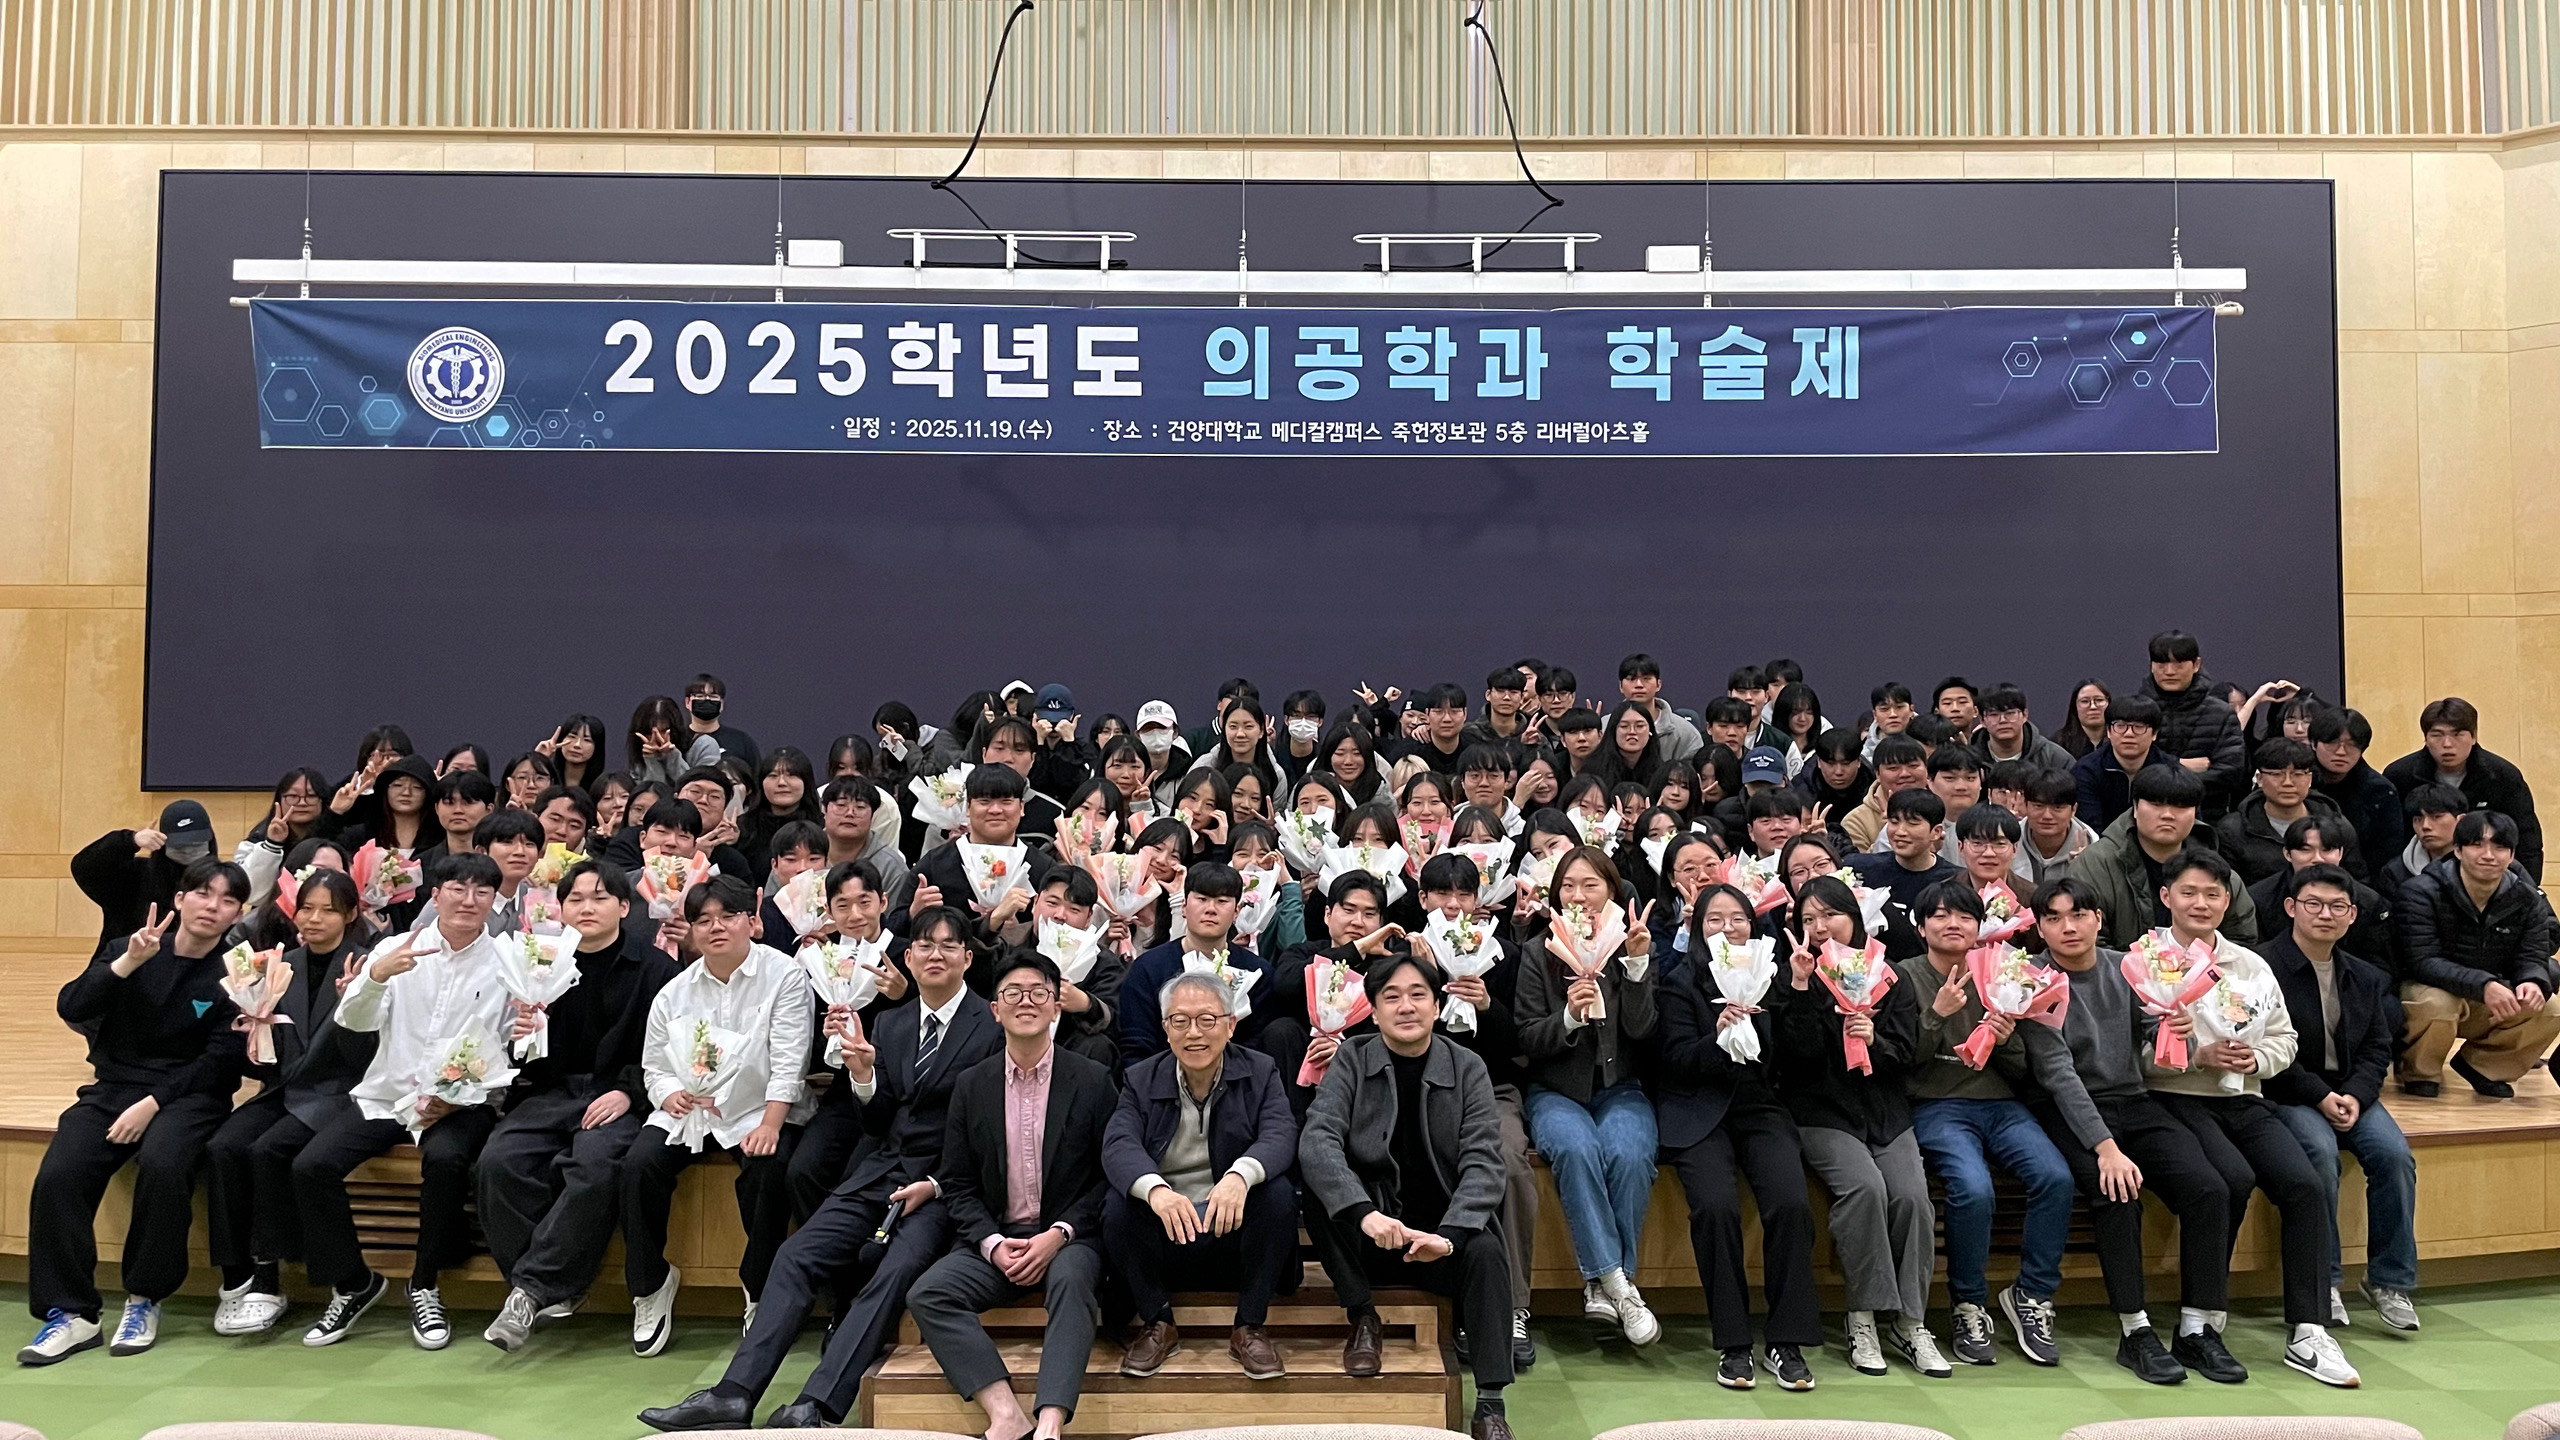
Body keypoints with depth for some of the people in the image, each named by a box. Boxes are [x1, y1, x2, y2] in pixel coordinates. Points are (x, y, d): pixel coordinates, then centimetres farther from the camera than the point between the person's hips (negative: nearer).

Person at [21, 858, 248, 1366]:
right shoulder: (134, 949, 8)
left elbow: (221, 1062, -6)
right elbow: (71, 1009, -5)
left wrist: (154, 1103, -16)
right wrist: (127, 963, -17)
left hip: (188, 1095, -3)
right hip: (113, 1087, 3)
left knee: (162, 1165, -33)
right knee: (57, 1176, -23)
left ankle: (144, 1300, -14)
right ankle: (70, 1314, -11)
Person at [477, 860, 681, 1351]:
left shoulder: (654, 968, 3)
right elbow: (535, 1067, 17)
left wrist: (628, 1091, -17)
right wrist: (521, 1038, -6)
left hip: (621, 1097, -4)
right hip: (554, 1092, 4)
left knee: (595, 1164, -33)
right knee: (499, 1159, -23)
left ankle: (532, 1287, -21)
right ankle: (554, 1288, -15)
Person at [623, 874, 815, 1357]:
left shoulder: (782, 975, -5)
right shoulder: (675, 993, 9)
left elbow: (788, 1060, -11)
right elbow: (654, 1065, 13)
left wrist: (769, 1124, -21)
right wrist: (669, 1094, -11)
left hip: (760, 1111, -4)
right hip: (687, 1111, 4)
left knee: (768, 1170, -30)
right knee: (639, 1164, -20)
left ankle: (760, 1290, -6)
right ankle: (650, 1285, 2)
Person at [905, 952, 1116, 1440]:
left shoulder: (1092, 1081, 2)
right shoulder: (971, 1086, 9)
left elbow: (1109, 1175, 0)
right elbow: (957, 1184, 9)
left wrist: (1059, 1234, -13)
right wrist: (992, 1244, -8)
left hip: (1068, 1238, -3)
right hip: (994, 1239, 3)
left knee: (1071, 1281, -36)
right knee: (926, 1295, -22)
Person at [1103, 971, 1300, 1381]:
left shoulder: (1261, 1072, 2)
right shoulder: (1141, 1079, 4)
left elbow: (1281, 1136, -16)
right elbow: (1118, 1145, -14)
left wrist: (1241, 1174, -40)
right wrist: (1155, 1189, -38)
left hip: (1234, 1225, 0)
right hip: (1164, 1231, 1)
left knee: (1277, 1192, -28)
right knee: (1119, 1204, -27)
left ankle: (1250, 1327, -9)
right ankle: (1158, 1323, -3)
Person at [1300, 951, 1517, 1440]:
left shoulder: (1467, 1069, -2)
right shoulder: (1353, 1060, -4)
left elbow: (1483, 1163, -12)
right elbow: (1316, 1139, -20)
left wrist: (1449, 1236, -30)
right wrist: (1365, 1213, -36)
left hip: (1442, 1232, 0)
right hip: (1366, 1233, 0)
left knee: (1485, 1250, -30)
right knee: (1317, 1185, -26)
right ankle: (1363, 1320, -9)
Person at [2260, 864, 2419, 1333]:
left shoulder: (2365, 977, 14)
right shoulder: (2264, 966, -8)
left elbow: (2377, 1048, 11)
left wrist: (2355, 1096, -8)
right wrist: (2320, 1096, -17)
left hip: (2349, 1092, 6)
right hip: (2288, 1095, -5)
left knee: (2394, 1154, -20)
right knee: (2321, 1152, -31)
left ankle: (2390, 1280, -4)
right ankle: (2322, 1280, -16)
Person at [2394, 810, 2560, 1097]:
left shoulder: (2526, 898, -4)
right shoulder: (2423, 892, -20)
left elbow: (2532, 958, -6)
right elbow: (2422, 962, -27)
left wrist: (2534, 983, -31)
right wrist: (2483, 985, -41)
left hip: (2491, 1006, 5)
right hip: (2428, 990, -5)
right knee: (2435, 1003, -37)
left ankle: (2483, 1066, 8)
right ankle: (2419, 1072, -5)